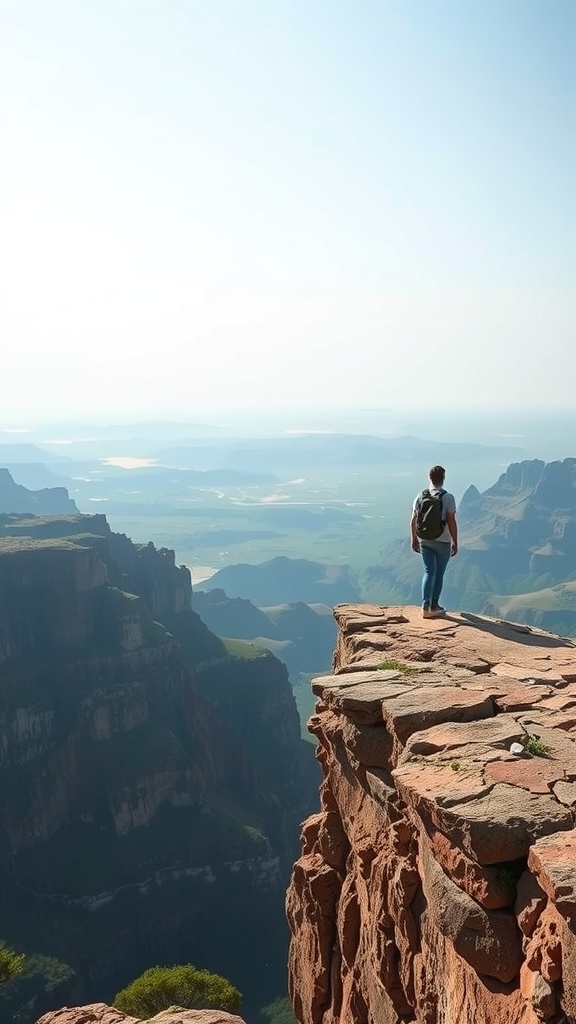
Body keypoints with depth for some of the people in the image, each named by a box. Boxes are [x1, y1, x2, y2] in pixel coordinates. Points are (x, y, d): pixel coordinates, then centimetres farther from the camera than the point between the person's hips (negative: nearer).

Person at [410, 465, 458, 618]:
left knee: (429, 572, 8)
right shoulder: (447, 497, -13)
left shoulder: (420, 496, 0)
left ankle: (426, 607, -3)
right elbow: (452, 522, -14)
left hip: (424, 541, 3)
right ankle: (434, 606, 19)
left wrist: (414, 539, 14)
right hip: (443, 541, -3)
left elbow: (413, 520, 3)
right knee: (439, 573, 11)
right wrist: (455, 542, -6)